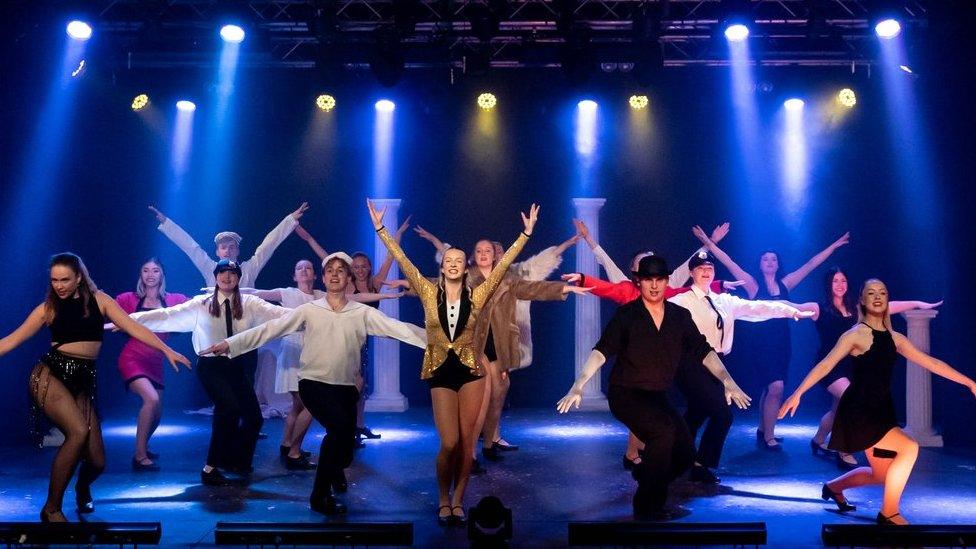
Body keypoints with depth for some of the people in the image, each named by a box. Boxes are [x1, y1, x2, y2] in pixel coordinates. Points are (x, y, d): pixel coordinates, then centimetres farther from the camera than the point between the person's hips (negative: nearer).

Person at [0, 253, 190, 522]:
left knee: (96, 461, -5)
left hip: (81, 382, 2)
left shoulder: (99, 300, 6)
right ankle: (51, 507, -12)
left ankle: (82, 489, 36)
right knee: (79, 431, -29)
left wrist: (166, 350, -9)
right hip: (49, 376, -2)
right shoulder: (48, 308, 5)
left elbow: (134, 328, 0)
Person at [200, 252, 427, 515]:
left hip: (346, 387, 3)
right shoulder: (309, 310, 2)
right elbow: (270, 329, -2)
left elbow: (398, 328, -5)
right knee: (340, 426, -28)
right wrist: (229, 344, -8)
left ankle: (334, 468, 47)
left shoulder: (362, 312, 3)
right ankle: (321, 495, -11)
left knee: (344, 446, 5)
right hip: (313, 382, -3)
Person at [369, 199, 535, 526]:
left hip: (470, 372, 1)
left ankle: (457, 502, 18)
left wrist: (526, 233, -4)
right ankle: (443, 500, 16)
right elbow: (402, 260, -3)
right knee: (449, 443, -7)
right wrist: (380, 229, -7)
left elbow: (503, 264, -1)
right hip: (441, 373, -1)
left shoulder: (476, 296, 1)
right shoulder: (429, 293, 0)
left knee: (466, 442, 4)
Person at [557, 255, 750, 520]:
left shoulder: (680, 316, 2)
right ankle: (648, 507, -14)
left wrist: (728, 382, -10)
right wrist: (578, 386, -28)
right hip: (625, 394, -5)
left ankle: (645, 474, 29)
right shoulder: (627, 314, -9)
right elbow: (602, 350, -17)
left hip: (657, 396, 5)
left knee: (685, 453, -4)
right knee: (664, 429, -29)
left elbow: (703, 351, 2)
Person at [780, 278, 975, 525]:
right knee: (909, 448, -21)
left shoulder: (894, 338, 10)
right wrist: (797, 393, -28)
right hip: (858, 411, -8)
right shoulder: (856, 334, -10)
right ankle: (889, 514, -8)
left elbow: (931, 363, 14)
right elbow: (826, 364, -19)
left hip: (882, 410, 8)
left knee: (882, 475, 13)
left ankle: (834, 487, 39)